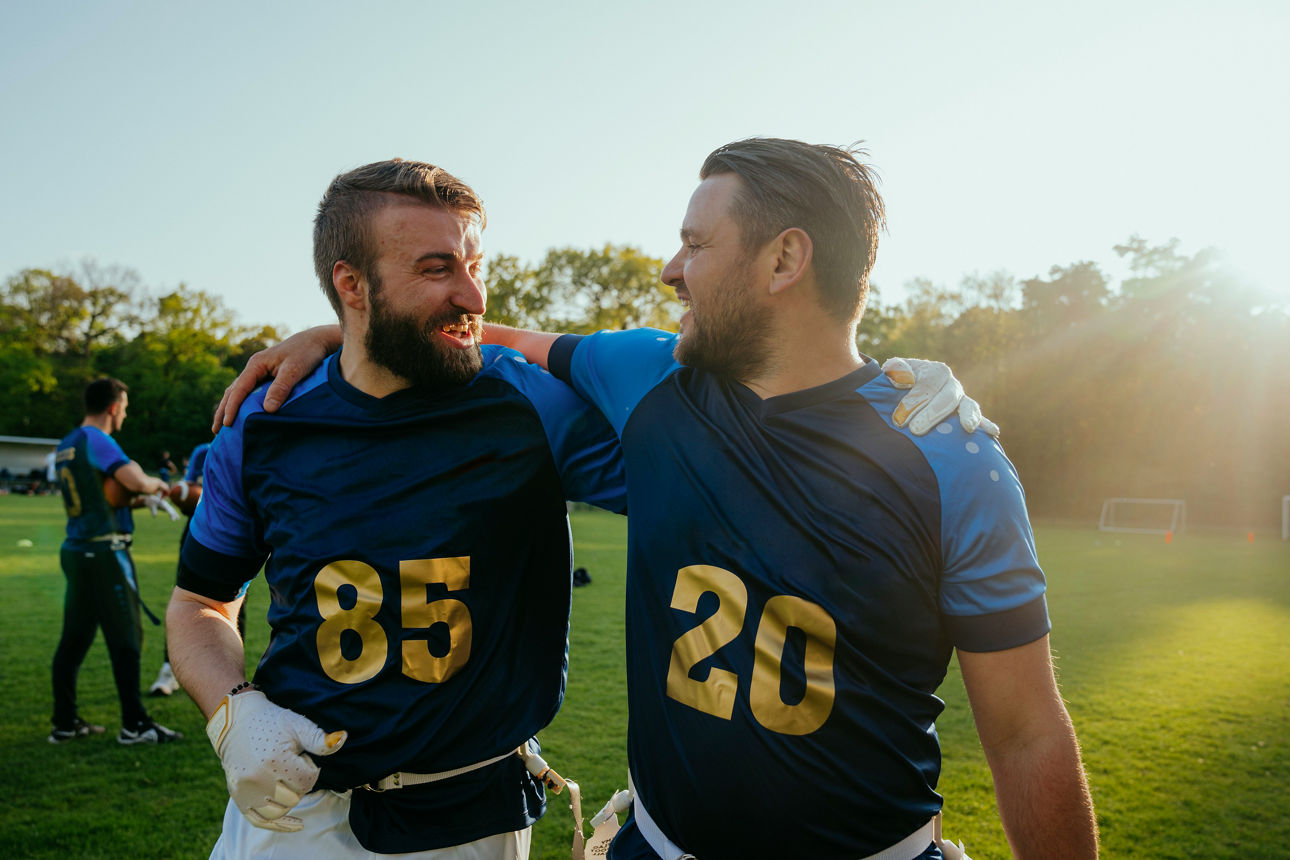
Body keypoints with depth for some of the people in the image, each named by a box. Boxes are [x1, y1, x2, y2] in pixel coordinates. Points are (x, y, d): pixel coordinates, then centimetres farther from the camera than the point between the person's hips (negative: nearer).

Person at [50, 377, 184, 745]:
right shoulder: (98, 441, -13)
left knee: (74, 638, 13)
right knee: (126, 637, -2)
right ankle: (134, 724, 2)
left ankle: (65, 723, 20)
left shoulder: (66, 445, 15)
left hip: (75, 549, 9)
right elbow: (136, 482, -24)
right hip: (104, 552, -9)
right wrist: (157, 483, -3)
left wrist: (140, 494, 19)